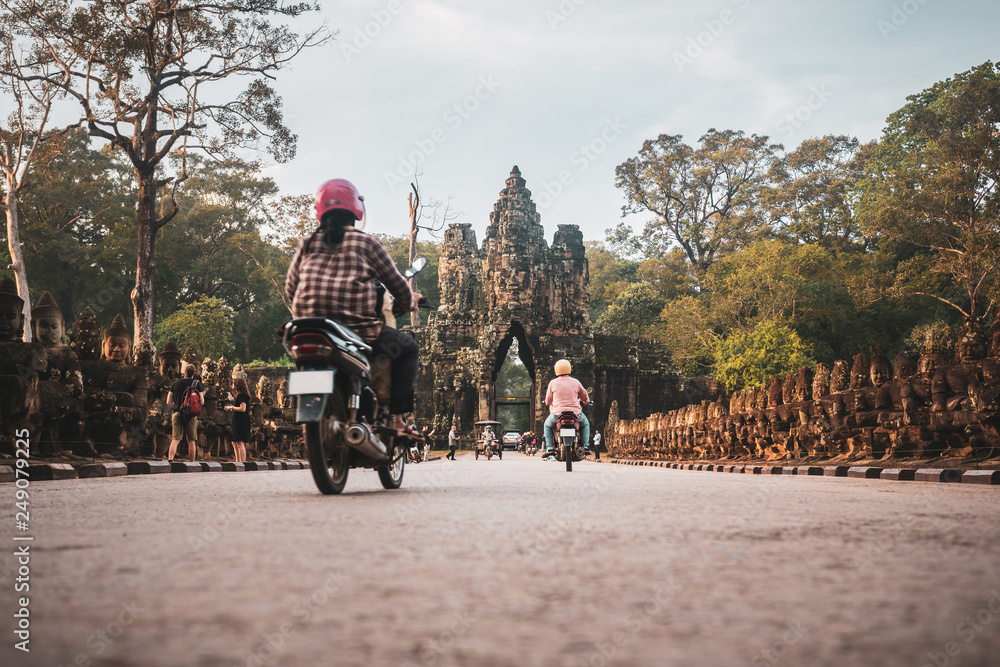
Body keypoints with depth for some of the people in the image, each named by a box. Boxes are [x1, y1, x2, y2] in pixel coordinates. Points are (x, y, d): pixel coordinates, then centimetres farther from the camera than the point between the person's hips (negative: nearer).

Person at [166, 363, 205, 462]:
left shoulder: (175, 383, 9)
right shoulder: (196, 383, 2)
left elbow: (168, 402, 9)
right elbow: (202, 402, -3)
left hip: (177, 414, 2)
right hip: (191, 415, -2)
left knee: (175, 439, -3)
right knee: (191, 441, 7)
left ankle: (169, 459, -22)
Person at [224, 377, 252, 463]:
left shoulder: (241, 395, -12)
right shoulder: (240, 395, 19)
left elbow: (243, 409, -21)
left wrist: (232, 407, -10)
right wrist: (232, 410, 17)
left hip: (241, 422, -11)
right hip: (238, 421, 11)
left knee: (240, 443, -12)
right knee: (235, 443, 13)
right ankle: (238, 462, 16)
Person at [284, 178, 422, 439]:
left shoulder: (306, 244, 13)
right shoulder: (368, 242, 3)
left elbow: (290, 289, 17)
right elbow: (398, 287, 7)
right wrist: (406, 303, 29)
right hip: (358, 329, -4)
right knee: (407, 348, 20)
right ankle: (395, 418, 10)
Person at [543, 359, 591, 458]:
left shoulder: (553, 383, 0)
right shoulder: (575, 382, 3)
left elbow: (548, 401, 12)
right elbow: (585, 397, 17)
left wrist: (549, 403, 37)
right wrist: (586, 402, 42)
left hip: (558, 413, -1)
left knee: (547, 425, 29)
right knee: (585, 424, 31)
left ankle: (549, 447, 13)